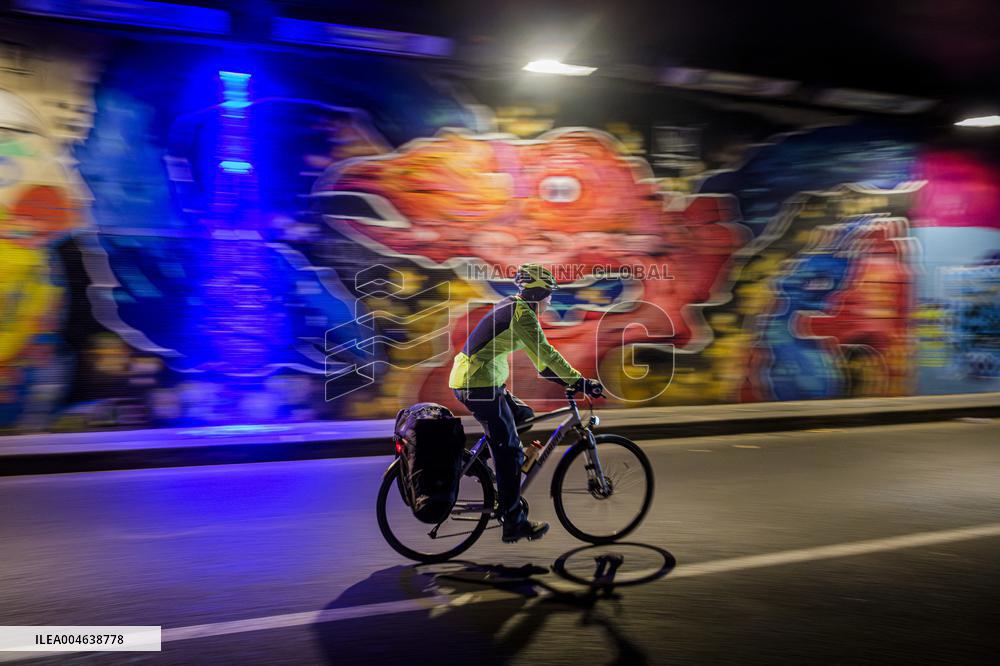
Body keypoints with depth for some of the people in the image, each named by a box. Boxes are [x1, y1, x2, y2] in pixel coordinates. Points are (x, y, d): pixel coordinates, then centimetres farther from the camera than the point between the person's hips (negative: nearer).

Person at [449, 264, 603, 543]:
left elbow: (538, 355, 23)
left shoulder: (512, 307, 18)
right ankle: (514, 524, 2)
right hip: (481, 384, -10)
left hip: (467, 380, 10)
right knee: (509, 451, -4)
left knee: (524, 416, 22)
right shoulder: (522, 313, -12)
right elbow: (546, 353, -19)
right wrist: (580, 381, -15)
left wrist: (567, 380, 21)